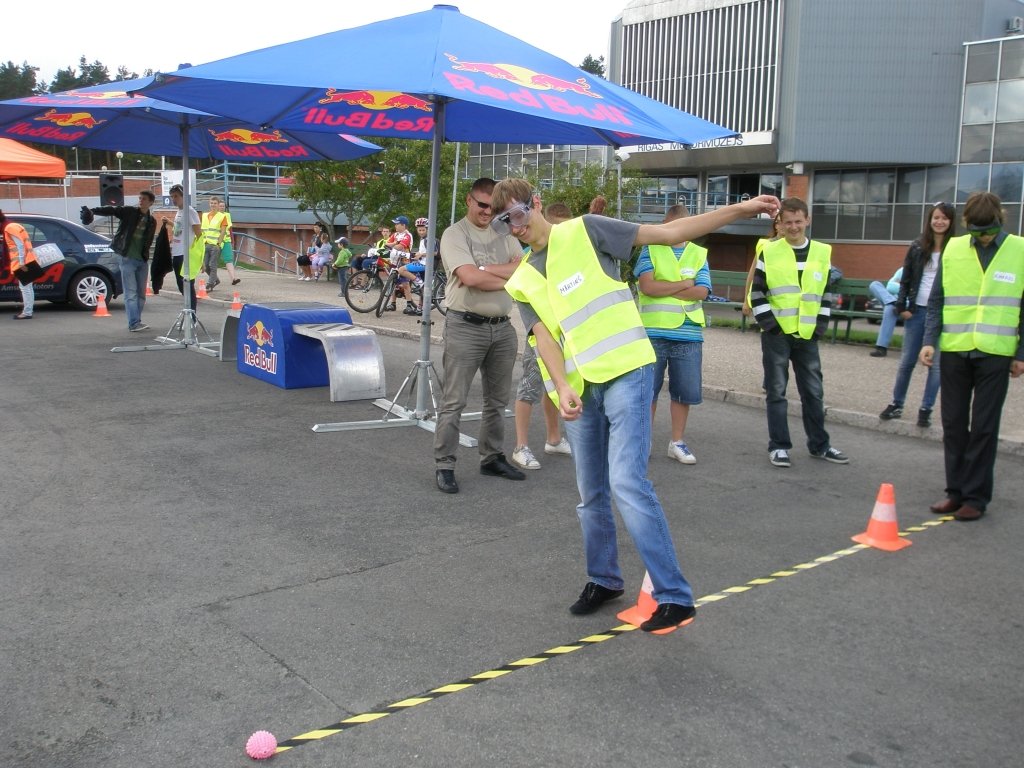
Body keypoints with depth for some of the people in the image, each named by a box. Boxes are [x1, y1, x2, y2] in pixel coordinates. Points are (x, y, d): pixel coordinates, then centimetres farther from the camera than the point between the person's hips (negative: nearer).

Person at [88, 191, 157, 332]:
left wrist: (145, 255, 4)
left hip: (142, 260, 5)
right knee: (131, 292, -9)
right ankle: (134, 323, -12)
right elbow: (111, 210, -13)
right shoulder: (129, 211, -1)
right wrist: (92, 211, -27)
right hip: (127, 258, -5)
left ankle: (136, 322, 16)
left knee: (141, 293, 8)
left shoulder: (151, 221, 11)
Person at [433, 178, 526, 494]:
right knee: (454, 402, -3)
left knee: (497, 400, 14)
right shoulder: (455, 234, -4)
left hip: (502, 326, 6)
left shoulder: (504, 235, 13)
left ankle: (492, 458, 27)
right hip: (465, 326, -6)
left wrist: (483, 269, -14)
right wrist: (509, 279, -6)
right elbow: (470, 278, -19)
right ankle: (443, 466, 4)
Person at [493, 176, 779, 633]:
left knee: (627, 482, -16)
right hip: (579, 391, 5)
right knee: (591, 494, 12)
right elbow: (545, 336, -1)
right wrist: (562, 388, -21)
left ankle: (675, 597, -9)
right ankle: (604, 580, 32)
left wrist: (740, 210, -6)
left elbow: (668, 233, -1)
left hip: (625, 373, -5)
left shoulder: (584, 232, 0)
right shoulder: (523, 282, 12)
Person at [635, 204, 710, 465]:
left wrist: (662, 289, -8)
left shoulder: (699, 254, 10)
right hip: (653, 333, -2)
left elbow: (701, 292, -4)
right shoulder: (650, 250, 4)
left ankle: (677, 442, 21)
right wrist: (683, 284, -7)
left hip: (688, 335, 2)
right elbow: (647, 286, -11)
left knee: (685, 391, 7)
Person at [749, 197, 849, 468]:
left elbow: (826, 293, 12)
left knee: (814, 391, 9)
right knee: (777, 391, 1)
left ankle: (819, 444, 21)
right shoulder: (769, 252, -1)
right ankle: (779, 446, 10)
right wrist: (769, 324, -8)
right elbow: (757, 293, -1)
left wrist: (820, 326, 4)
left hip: (807, 334, 3)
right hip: (776, 334, -3)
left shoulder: (823, 253, 7)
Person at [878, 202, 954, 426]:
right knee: (907, 361, 10)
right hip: (917, 310, 2)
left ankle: (926, 409, 12)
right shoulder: (917, 247, 4)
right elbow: (905, 279, 8)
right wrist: (902, 306, 0)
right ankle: (896, 404, 21)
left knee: (936, 364, 3)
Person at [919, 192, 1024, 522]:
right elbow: (936, 301, 7)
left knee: (984, 427, 1)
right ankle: (956, 491, 19)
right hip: (954, 350, 2)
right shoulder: (953, 250, 3)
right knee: (953, 424, 7)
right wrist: (930, 340, -4)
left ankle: (976, 496, 10)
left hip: (995, 353, -2)